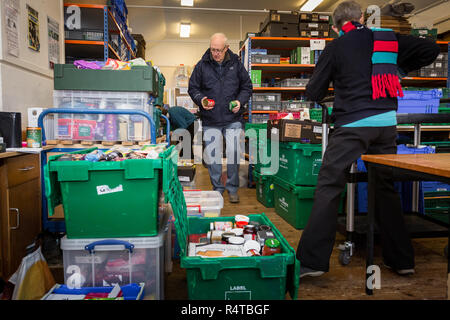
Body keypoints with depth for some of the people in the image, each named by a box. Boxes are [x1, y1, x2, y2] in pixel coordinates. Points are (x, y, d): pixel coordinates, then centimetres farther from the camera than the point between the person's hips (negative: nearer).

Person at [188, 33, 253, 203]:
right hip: (210, 120, 1)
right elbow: (193, 88, 10)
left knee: (233, 153, -6)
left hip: (233, 119, -1)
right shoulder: (202, 65, 4)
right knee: (211, 155, 6)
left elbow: (247, 87, 13)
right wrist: (201, 100, -10)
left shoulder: (236, 64, 5)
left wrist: (240, 101, -5)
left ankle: (232, 189, 12)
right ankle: (217, 189, 22)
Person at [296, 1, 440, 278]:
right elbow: (431, 50, 17)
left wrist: (334, 84, 27)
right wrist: (399, 69, 25)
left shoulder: (336, 48, 4)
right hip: (387, 122, 5)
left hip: (353, 124, -4)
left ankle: (312, 261, -5)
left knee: (329, 189, -3)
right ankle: (402, 260, 22)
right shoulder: (389, 38, 13)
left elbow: (313, 94, 5)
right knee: (386, 189, 14)